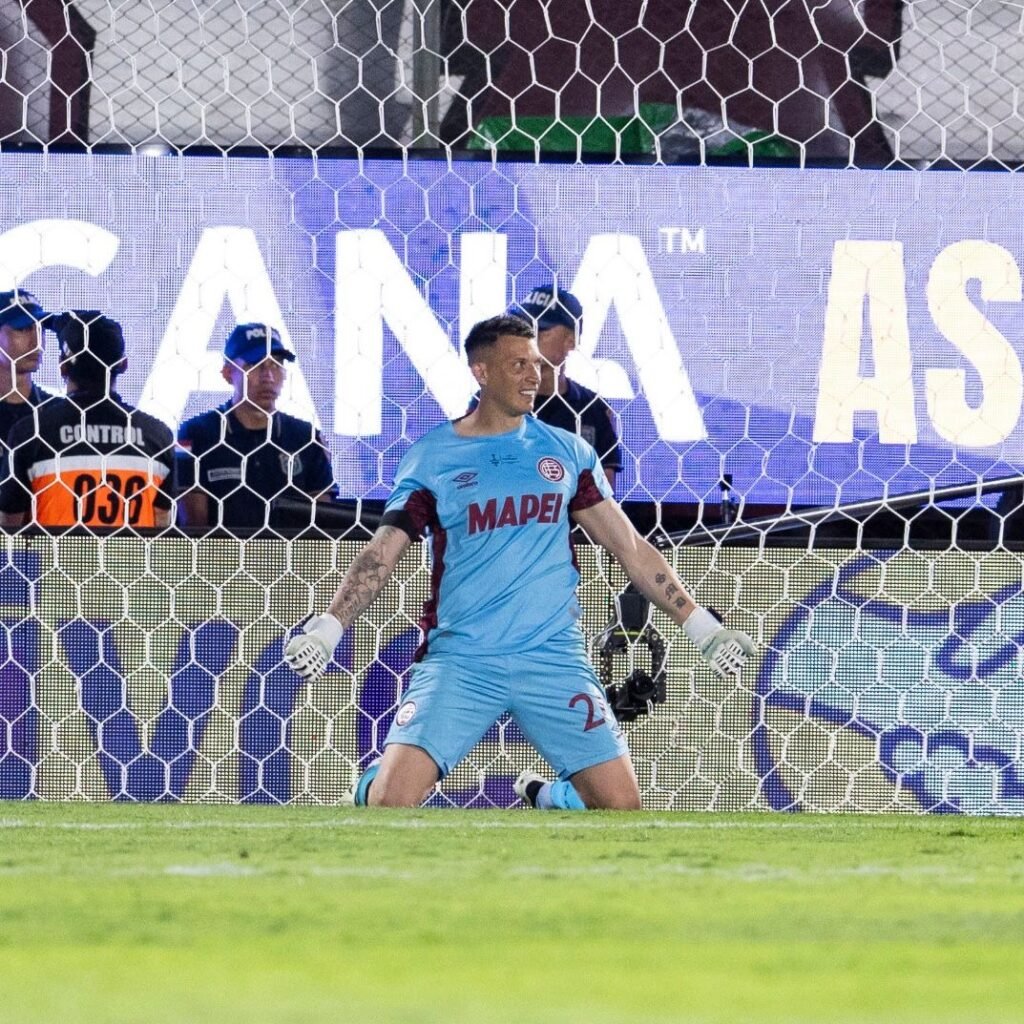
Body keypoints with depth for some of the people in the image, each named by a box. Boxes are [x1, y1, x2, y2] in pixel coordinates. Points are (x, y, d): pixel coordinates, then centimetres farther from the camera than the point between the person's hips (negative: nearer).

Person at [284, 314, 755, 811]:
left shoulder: (568, 452, 10)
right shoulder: (430, 457, 3)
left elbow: (632, 550, 13)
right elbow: (381, 556, -1)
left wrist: (702, 627, 8)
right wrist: (325, 630, -15)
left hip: (554, 656, 2)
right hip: (458, 658, -2)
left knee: (621, 804, -8)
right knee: (391, 801, -16)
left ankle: (549, 798, 25)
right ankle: (374, 781, 20)